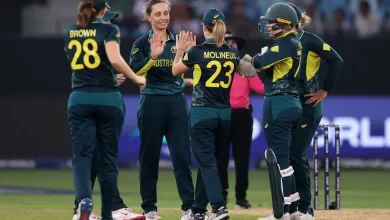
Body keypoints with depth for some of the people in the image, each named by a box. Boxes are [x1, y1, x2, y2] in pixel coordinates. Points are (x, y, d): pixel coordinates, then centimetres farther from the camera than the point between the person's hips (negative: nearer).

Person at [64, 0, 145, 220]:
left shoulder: (70, 33, 11)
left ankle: (84, 199, -31)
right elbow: (115, 59, -19)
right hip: (108, 99, -2)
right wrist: (136, 78, -6)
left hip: (79, 99, 2)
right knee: (108, 156, 7)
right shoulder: (109, 30, -3)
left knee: (81, 154, -3)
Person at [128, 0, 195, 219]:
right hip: (151, 102, -2)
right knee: (149, 155, 3)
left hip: (176, 102, 2)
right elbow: (134, 72, -12)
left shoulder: (177, 42, 9)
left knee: (182, 155, -2)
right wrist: (153, 56, -27)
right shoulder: (142, 43, 0)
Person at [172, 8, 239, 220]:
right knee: (208, 160, 16)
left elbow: (175, 71, 5)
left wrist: (180, 50, 19)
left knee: (206, 161, -5)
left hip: (202, 112, -5)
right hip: (224, 113, 5)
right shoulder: (232, 53, 3)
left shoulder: (197, 51, -11)